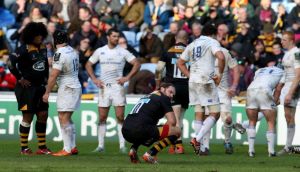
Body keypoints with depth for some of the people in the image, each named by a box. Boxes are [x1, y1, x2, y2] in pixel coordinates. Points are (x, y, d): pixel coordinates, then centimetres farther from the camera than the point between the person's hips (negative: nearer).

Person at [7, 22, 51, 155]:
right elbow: (11, 63, -22)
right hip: (27, 88, -7)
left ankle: (42, 147, 14)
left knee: (43, 115, 7)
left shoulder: (43, 48, 7)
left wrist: (46, 77, 16)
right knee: (28, 117, -2)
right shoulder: (25, 49, -16)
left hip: (40, 87, 7)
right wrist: (20, 78, -16)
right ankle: (24, 148, 6)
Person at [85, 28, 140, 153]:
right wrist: (94, 79, 3)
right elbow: (88, 65, 15)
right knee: (102, 118, 2)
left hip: (117, 86, -2)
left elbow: (137, 64, 2)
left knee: (120, 117, -6)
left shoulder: (123, 52, 2)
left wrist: (127, 78, -7)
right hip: (104, 87, 2)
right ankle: (100, 145, 7)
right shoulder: (100, 51, 7)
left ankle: (122, 145, -4)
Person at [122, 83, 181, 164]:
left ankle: (133, 149, 12)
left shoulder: (146, 97, 32)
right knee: (177, 131, 0)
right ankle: (150, 154, -9)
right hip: (140, 130, -8)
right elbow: (172, 122, 1)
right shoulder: (164, 98, 8)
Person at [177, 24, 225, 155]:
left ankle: (198, 145, 3)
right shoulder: (212, 42, -1)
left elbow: (180, 63, 21)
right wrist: (220, 74, -6)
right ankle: (197, 139, -17)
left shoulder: (192, 45, 18)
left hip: (193, 81, 6)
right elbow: (221, 57, -19)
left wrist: (190, 76, 17)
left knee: (199, 114, 10)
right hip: (206, 81, -6)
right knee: (215, 113, -2)